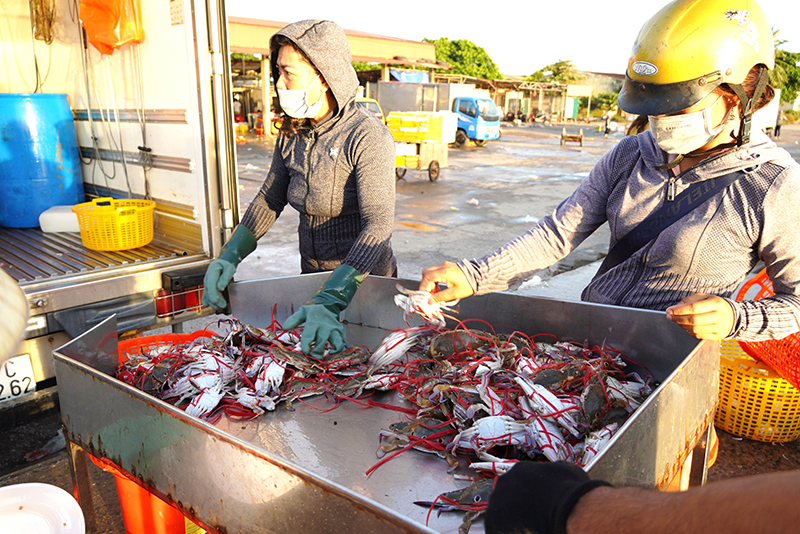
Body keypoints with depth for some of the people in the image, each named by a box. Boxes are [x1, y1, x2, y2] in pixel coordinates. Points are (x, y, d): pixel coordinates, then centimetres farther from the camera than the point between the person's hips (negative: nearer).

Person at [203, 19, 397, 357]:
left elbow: (378, 224, -31)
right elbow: (269, 200, 9)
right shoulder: (291, 135, 1)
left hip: (363, 282, -6)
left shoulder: (367, 136, -22)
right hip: (313, 276, 6)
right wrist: (229, 256, -6)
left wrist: (330, 302, -41)